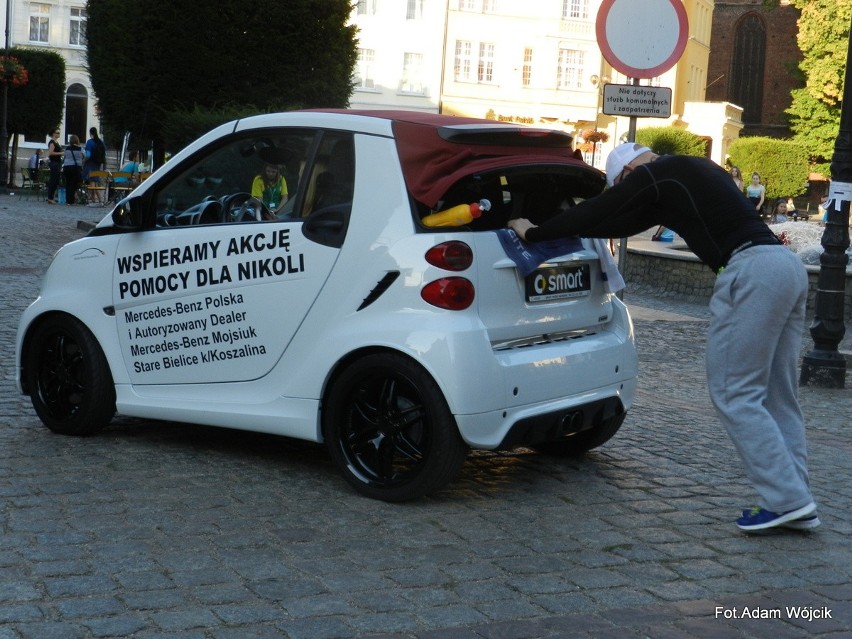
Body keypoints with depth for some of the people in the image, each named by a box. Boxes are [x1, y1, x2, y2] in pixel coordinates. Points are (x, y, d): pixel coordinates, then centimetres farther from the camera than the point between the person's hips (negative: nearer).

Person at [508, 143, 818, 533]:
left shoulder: (651, 176, 1)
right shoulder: (696, 169, 27)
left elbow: (594, 211, 7)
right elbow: (631, 220, 36)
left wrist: (533, 233, 21)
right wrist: (565, 228, 39)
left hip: (750, 269, -9)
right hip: (788, 265, 9)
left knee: (734, 394, -3)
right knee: (776, 395, 11)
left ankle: (788, 500, -6)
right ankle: (795, 505, 10)